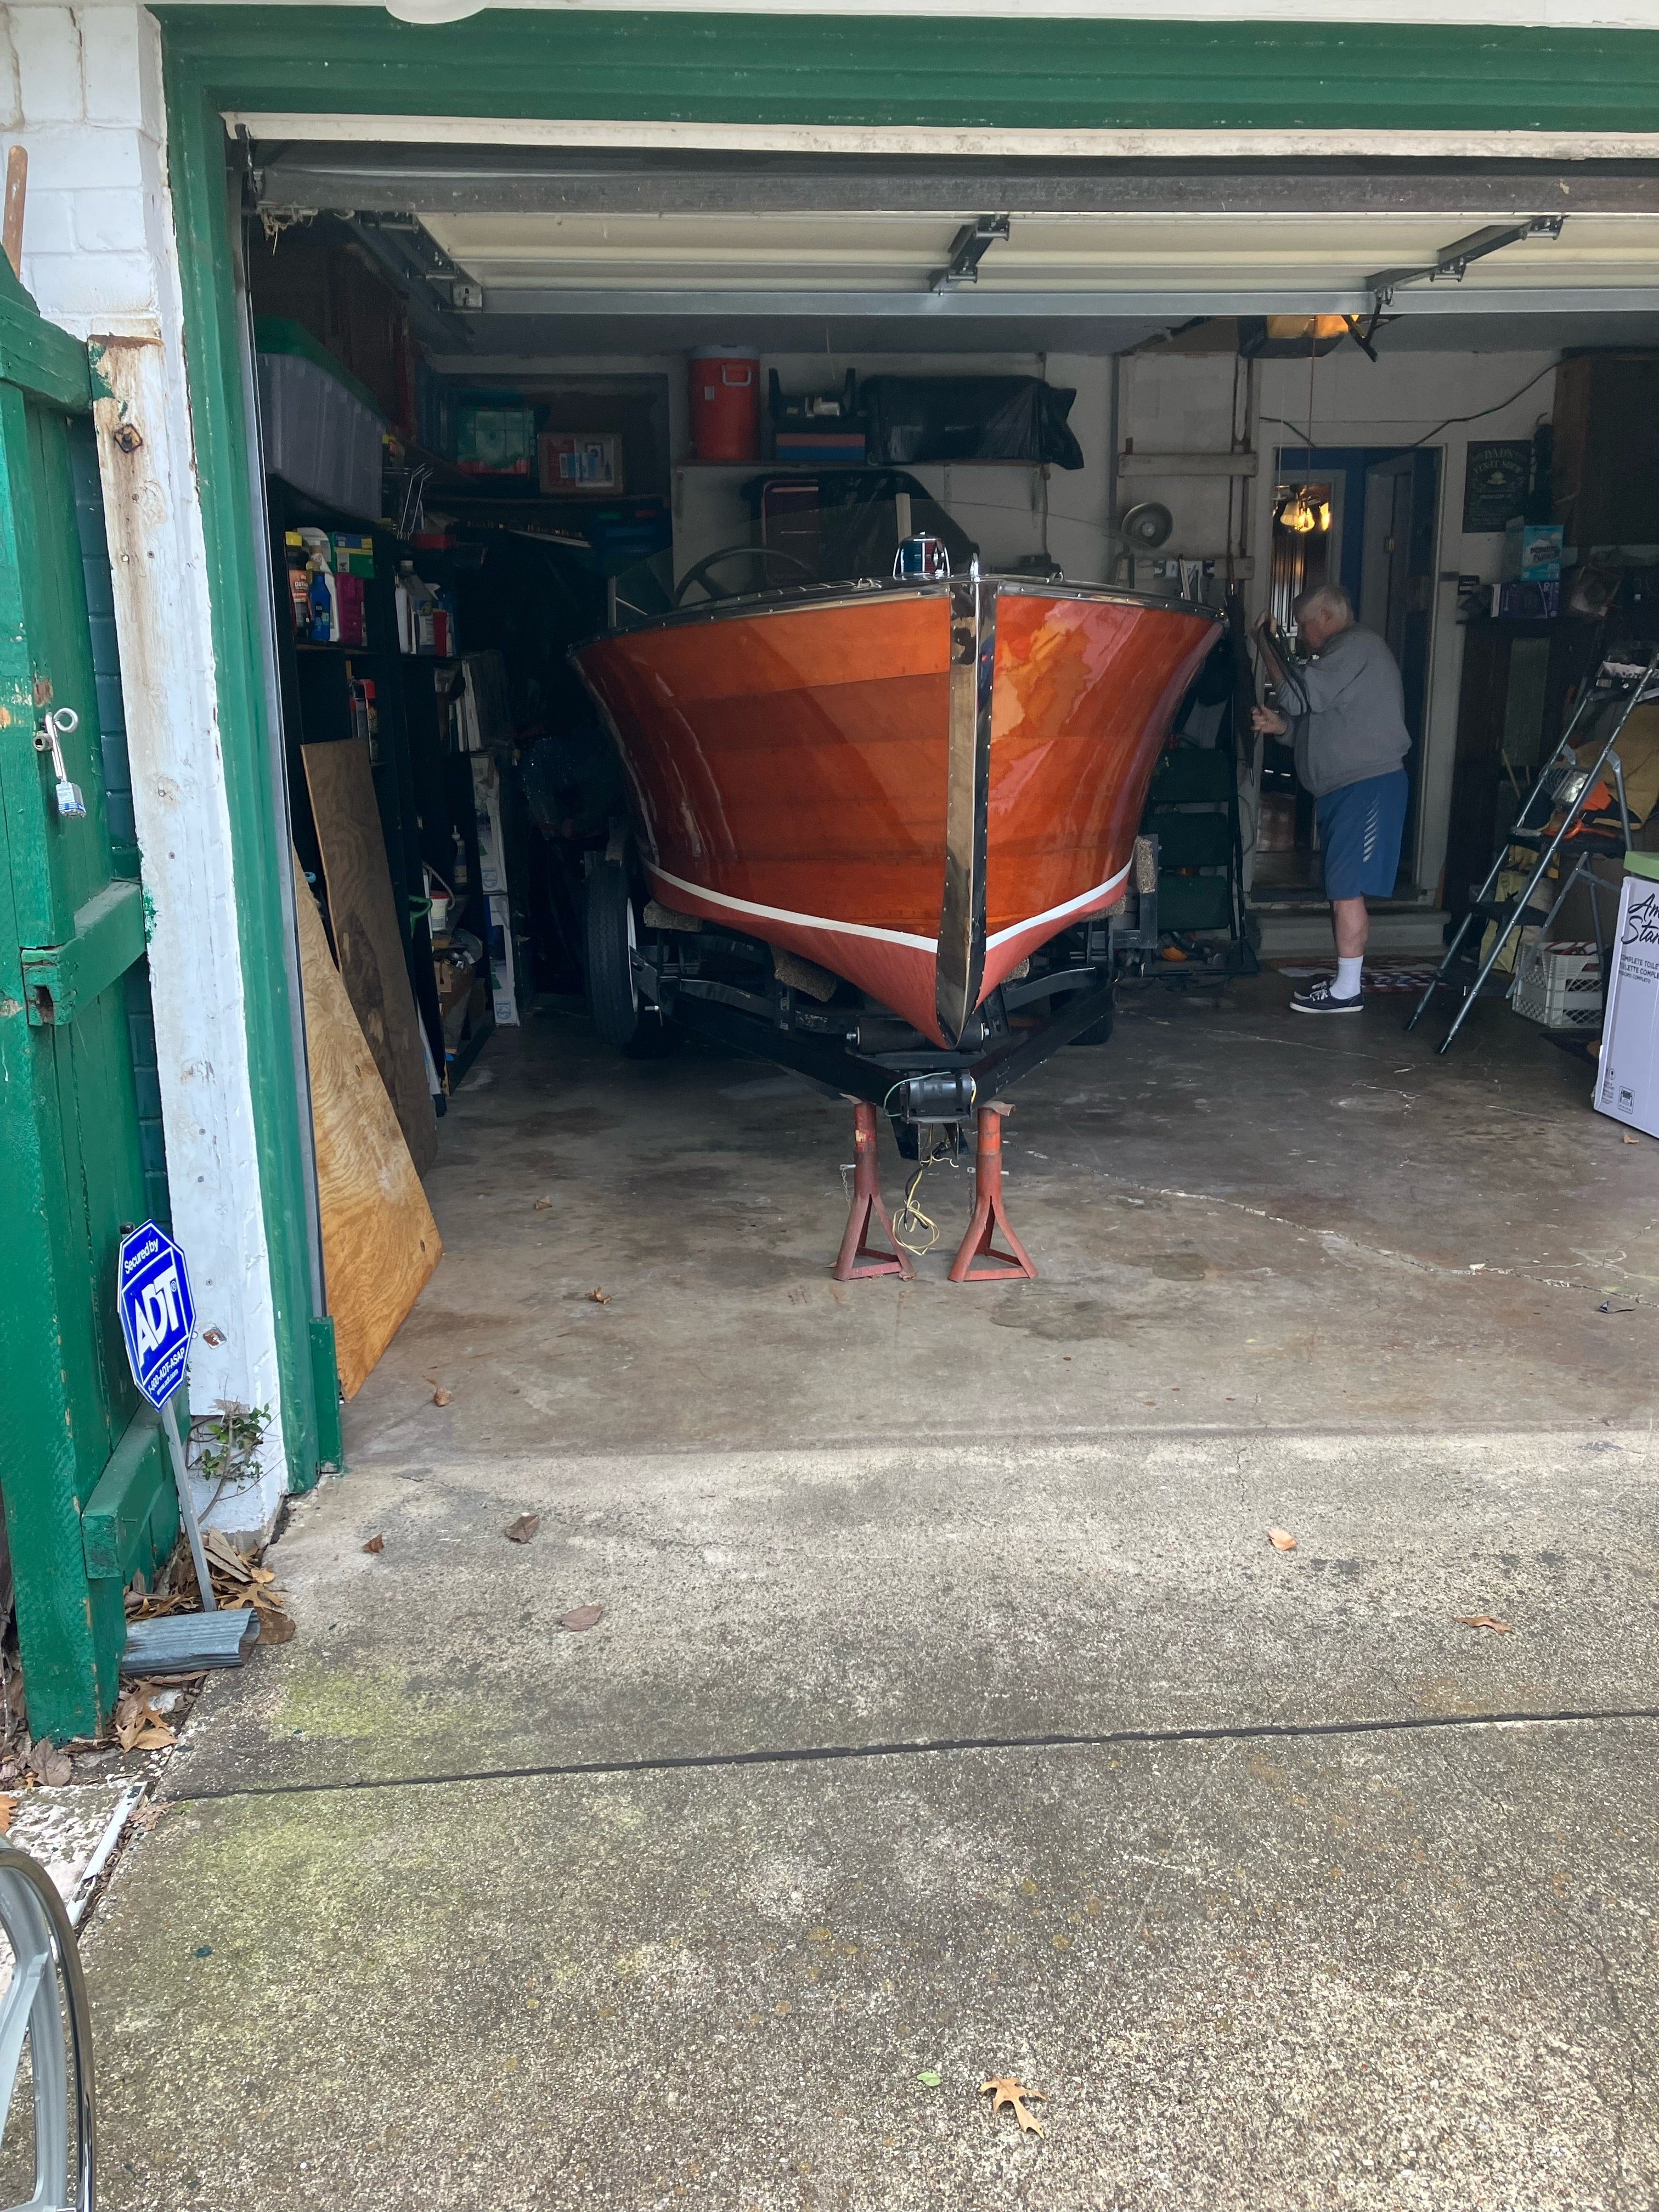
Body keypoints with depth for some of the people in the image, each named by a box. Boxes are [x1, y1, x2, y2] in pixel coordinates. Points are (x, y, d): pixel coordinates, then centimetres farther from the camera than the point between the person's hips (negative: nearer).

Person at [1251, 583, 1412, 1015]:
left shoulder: (1357, 647, -11)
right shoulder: (1342, 655, 22)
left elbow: (1298, 695, -18)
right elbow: (1320, 718, 25)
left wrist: (1264, 641, -8)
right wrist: (1282, 726, 7)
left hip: (1366, 787, -11)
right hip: (1346, 788, 11)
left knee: (1346, 889, -10)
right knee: (1345, 888, 13)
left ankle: (1347, 990, -6)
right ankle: (1347, 977, 20)